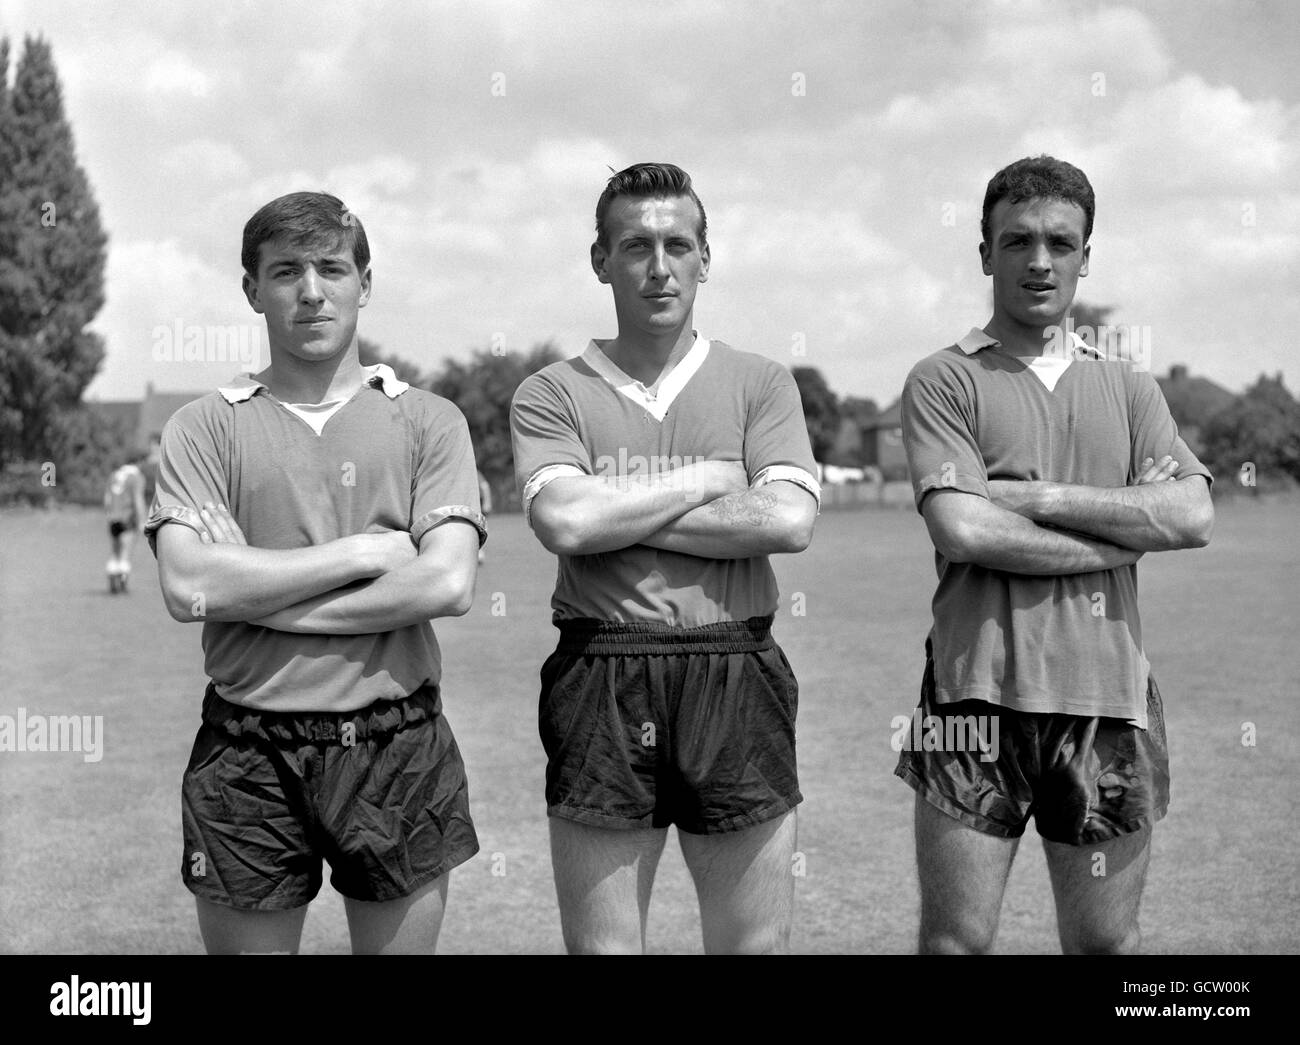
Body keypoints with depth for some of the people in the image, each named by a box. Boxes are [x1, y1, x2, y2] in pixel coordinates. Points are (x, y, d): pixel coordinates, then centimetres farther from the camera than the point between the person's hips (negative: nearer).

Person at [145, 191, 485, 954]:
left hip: (397, 747, 0)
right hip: (249, 750, 0)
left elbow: (448, 584, -10)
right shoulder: (206, 427, 3)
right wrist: (364, 553, -11)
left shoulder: (428, 421, 3)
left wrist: (256, 592, -10)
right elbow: (187, 588, -11)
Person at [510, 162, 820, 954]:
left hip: (736, 679, 1)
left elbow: (789, 520, -8)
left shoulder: (759, 384, 8)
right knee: (601, 944, 7)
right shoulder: (553, 395, 6)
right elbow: (564, 521, -12)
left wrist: (617, 515, -8)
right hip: (601, 680, 0)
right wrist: (705, 480, -5)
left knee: (757, 941, 7)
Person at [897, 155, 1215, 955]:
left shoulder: (1127, 387, 13)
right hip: (979, 694, -3)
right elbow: (963, 530, -13)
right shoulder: (945, 380, 2)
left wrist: (1038, 498, -9)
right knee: (957, 940, 1)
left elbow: (1194, 516, -2)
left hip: (1107, 700, 3)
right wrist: (1130, 528, -6)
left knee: (1106, 942, 10)